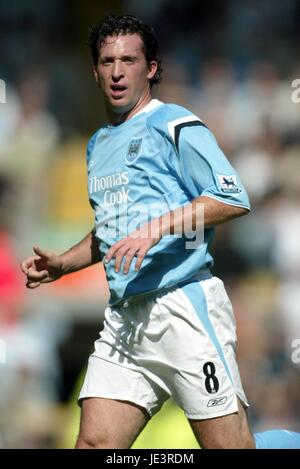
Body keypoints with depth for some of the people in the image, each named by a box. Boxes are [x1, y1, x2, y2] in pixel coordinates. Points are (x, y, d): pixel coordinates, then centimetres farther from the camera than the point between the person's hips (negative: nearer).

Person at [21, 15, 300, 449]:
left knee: (229, 445, -9)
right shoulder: (98, 145, 21)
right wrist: (61, 264, 18)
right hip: (124, 316, 7)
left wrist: (157, 228, -20)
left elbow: (233, 199, -12)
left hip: (185, 304, -7)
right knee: (94, 444, -3)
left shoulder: (174, 125, -3)